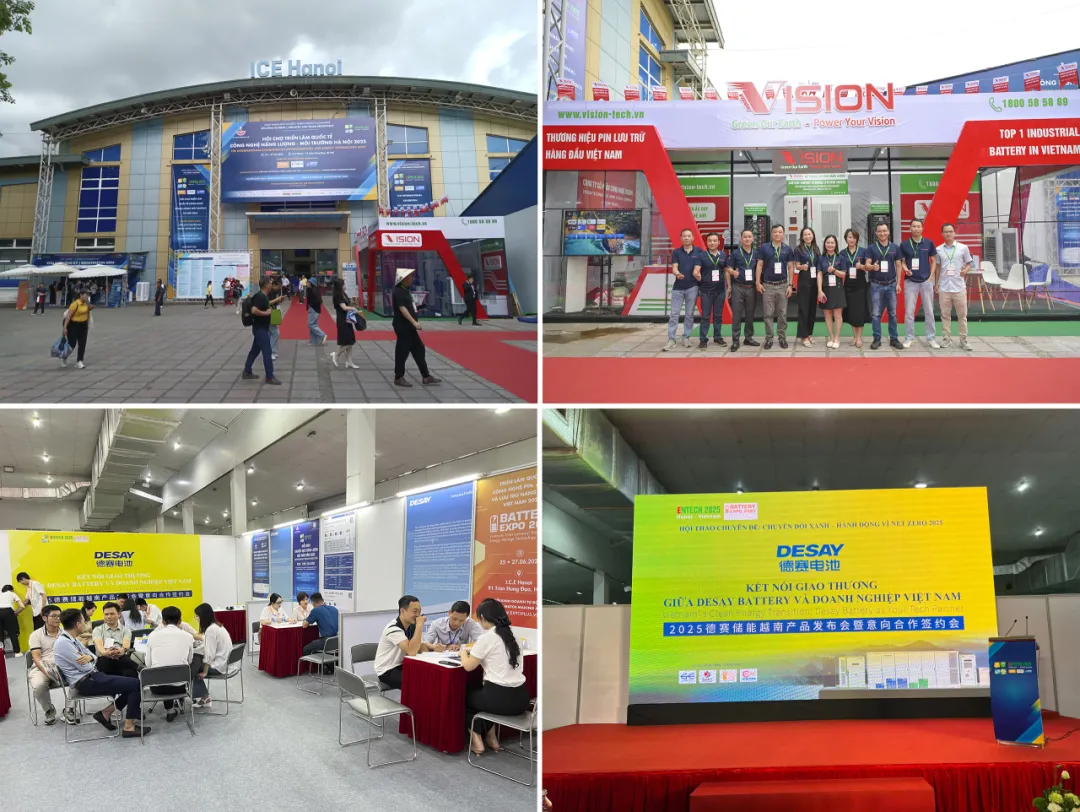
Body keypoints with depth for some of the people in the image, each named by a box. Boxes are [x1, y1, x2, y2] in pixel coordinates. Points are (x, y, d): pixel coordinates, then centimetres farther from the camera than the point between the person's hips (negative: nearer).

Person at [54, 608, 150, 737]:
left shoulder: (72, 640, 13)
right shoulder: (63, 643, -17)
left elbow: (93, 657, 13)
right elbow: (85, 667, -18)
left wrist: (89, 658, -11)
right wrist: (88, 661, 6)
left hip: (90, 676, 10)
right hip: (85, 683, -10)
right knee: (135, 685, -14)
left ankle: (106, 713, 10)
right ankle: (129, 727, -9)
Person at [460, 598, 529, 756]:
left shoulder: (487, 638, -11)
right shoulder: (512, 636, 9)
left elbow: (468, 666, -4)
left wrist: (464, 653, 16)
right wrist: (474, 652, 25)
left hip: (501, 699, -6)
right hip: (520, 698, 6)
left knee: (466, 696, 25)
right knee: (480, 693, 35)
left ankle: (477, 741, 17)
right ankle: (491, 738, 32)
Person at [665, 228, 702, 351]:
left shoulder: (698, 251, 3)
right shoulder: (676, 252, 3)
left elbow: (698, 268, 1)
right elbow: (674, 268, -8)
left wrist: (698, 274, -21)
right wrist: (677, 274, -30)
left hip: (692, 287, 0)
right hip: (678, 287, 0)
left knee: (689, 314, 5)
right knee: (674, 314, -2)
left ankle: (686, 338, 15)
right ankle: (671, 340, -1)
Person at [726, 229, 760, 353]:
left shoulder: (756, 254, 7)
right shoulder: (735, 253, -1)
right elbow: (729, 269, -1)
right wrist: (733, 272, -22)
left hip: (752, 288, 3)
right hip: (738, 287, -3)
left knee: (750, 314, 10)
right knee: (736, 315, -2)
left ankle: (748, 338, 20)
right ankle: (735, 340, 1)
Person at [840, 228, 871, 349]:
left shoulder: (863, 251, 0)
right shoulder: (842, 253, 7)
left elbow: (868, 267, 0)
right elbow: (840, 270, 8)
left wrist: (861, 266, -19)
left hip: (861, 286, -2)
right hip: (848, 286, 2)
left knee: (860, 311, -3)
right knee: (850, 312, 4)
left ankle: (859, 337, 7)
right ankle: (855, 336, 14)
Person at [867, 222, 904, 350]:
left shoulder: (895, 248, 4)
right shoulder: (871, 248, -1)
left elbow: (898, 266, 7)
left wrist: (898, 283, 0)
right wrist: (872, 267, -31)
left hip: (891, 285, 2)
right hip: (876, 285, -1)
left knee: (892, 313, 6)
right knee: (875, 314, -1)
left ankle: (894, 339, 12)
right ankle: (877, 339, 6)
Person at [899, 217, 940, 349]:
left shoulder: (929, 243, 1)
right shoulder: (904, 244, 0)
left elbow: (933, 261, 6)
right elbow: (902, 262, 6)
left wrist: (931, 277, -3)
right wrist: (905, 269, -16)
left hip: (926, 281, 1)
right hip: (910, 282, 0)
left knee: (929, 311, 6)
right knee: (909, 312, 1)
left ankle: (931, 338, 13)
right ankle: (909, 338, 9)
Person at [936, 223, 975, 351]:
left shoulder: (963, 248, 0)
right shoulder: (938, 249, 5)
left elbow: (969, 263, 7)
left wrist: (965, 270, -14)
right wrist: (936, 283, 11)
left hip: (959, 287, -1)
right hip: (944, 287, 1)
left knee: (962, 315, 3)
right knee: (945, 315, 6)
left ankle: (963, 340, 8)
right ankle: (946, 338, 13)